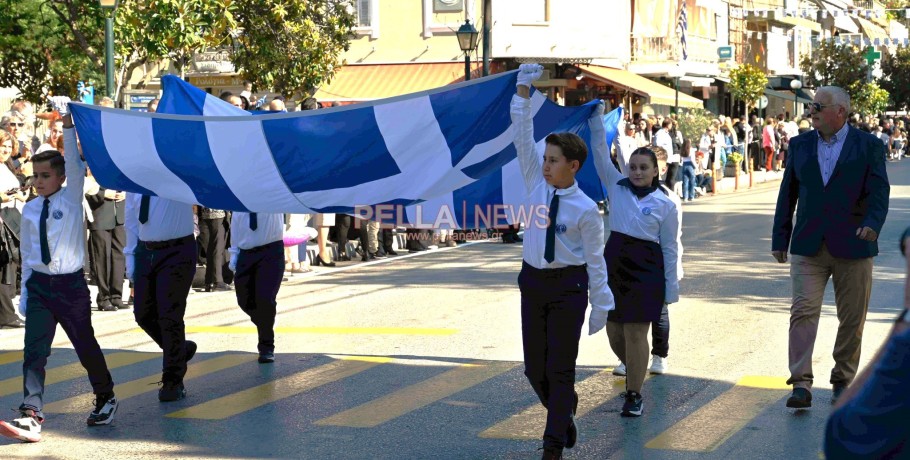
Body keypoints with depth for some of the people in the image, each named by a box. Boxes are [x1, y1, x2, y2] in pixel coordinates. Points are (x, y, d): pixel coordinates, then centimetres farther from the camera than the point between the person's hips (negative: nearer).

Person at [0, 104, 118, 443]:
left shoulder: (71, 198, -3)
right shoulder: (29, 210, 6)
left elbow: (75, 163, -19)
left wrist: (67, 123, -27)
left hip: (71, 284, -3)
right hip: (39, 285, 3)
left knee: (85, 346, 10)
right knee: (34, 352, -8)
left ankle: (105, 399, 32)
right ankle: (31, 416, -12)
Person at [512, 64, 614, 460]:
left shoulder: (585, 209, -11)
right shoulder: (537, 184, 0)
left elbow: (595, 259, -6)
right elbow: (523, 137, -5)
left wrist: (602, 305, -3)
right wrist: (523, 90, -13)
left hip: (568, 286, -5)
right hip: (533, 281, 5)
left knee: (559, 368, 0)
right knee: (534, 367, 10)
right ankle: (564, 415, 36)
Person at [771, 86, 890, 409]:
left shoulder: (869, 145, 0)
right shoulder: (800, 144, 9)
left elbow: (879, 191, -7)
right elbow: (788, 193, 12)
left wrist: (872, 224, -26)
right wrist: (780, 238, 10)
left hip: (852, 247, -1)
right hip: (808, 247, 2)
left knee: (852, 319, 7)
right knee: (803, 311, -10)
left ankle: (843, 380, 23)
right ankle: (801, 384, -12)